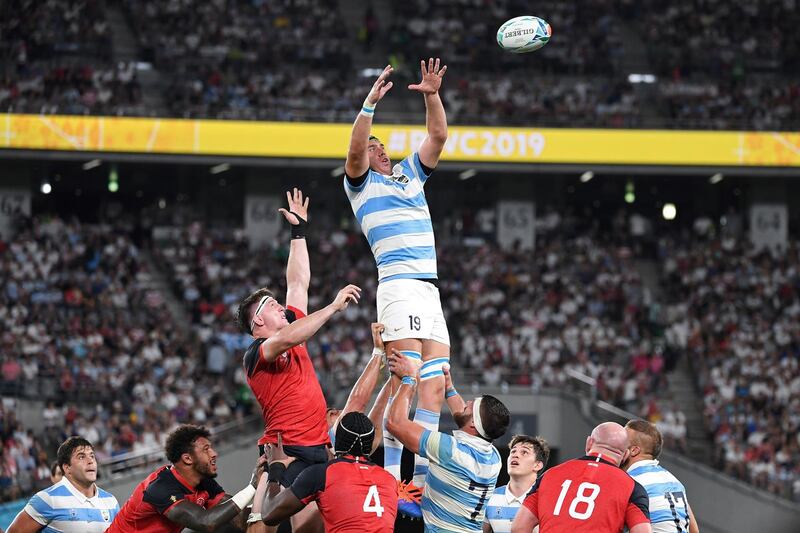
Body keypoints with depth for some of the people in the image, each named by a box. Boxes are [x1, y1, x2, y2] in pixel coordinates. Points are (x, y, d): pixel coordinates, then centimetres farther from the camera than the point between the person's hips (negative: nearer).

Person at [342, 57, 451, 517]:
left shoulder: (410, 175, 25)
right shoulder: (361, 182, 8)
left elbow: (438, 135, 18)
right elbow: (355, 148, -13)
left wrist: (433, 95, 3)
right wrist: (371, 103, -20)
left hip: (430, 289, 7)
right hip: (400, 285, -7)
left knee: (434, 387, 0)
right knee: (406, 381, -18)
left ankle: (421, 482, -2)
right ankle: (390, 479, -21)